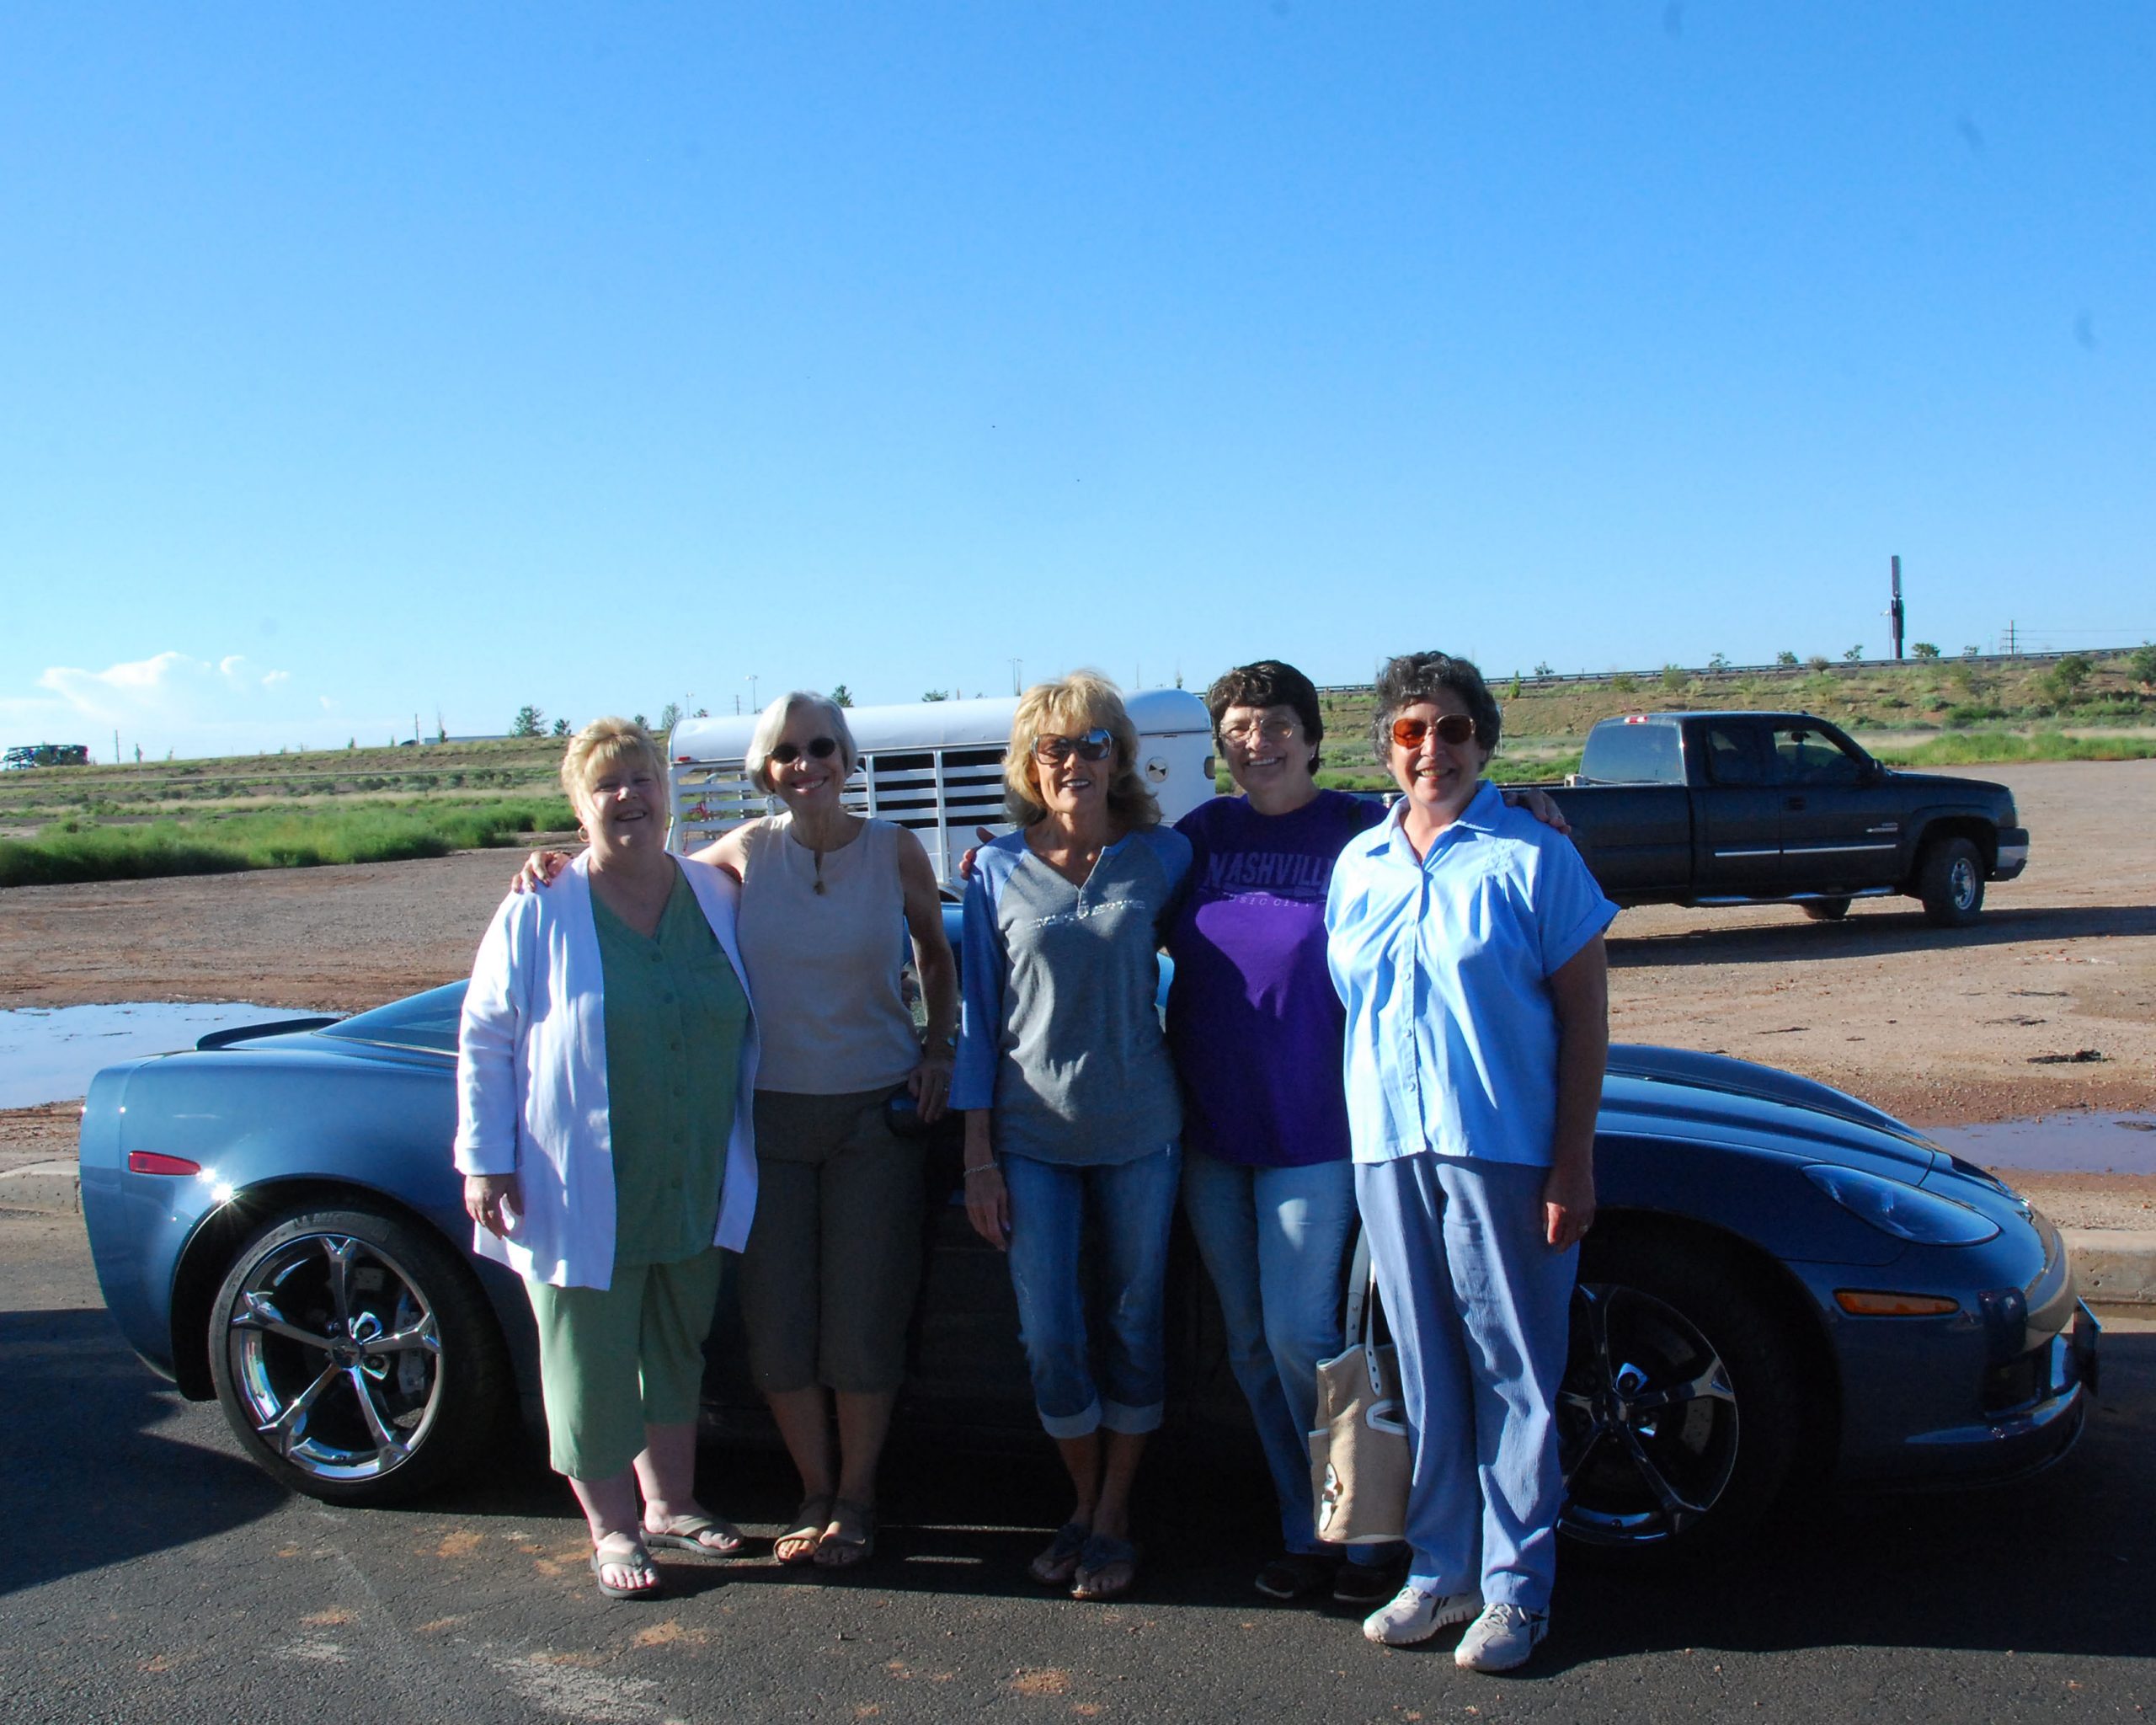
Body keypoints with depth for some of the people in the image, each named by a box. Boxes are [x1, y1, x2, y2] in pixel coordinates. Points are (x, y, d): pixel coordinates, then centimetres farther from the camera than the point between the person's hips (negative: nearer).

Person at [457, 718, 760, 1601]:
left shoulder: (716, 896, 4)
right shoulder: (539, 912, -8)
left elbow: (748, 1023, 16)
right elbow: (484, 1040, -4)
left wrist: (741, 1155, 13)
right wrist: (484, 1160, -9)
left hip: (695, 1190, 4)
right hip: (583, 1195, -4)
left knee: (677, 1352, 18)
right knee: (593, 1363, 5)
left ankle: (670, 1505, 35)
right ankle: (612, 1529, 22)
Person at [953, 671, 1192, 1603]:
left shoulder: (1163, 856, -1)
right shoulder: (999, 870, 0)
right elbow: (979, 1016, 2)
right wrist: (978, 1156, -1)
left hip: (1138, 1131, 0)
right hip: (1031, 1138, 0)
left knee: (1132, 1323, 8)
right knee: (1049, 1334, 4)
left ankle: (1114, 1515, 25)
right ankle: (1083, 1503, 26)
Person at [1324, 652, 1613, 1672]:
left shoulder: (1532, 859, -3)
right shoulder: (1357, 867, 11)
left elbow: (1585, 1016, -5)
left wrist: (1572, 1164, -11)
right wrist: (1364, 1142, 8)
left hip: (1504, 1149, -4)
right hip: (1388, 1149, 4)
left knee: (1513, 1374, 2)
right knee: (1426, 1372, 11)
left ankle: (1515, 1588, 14)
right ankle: (1441, 1570, 23)